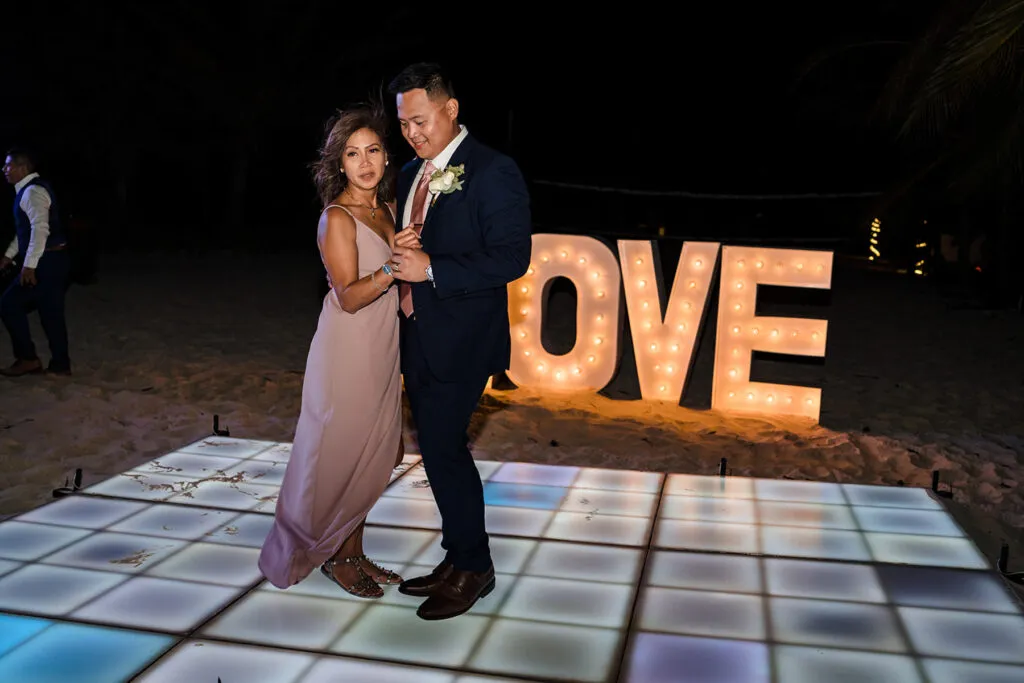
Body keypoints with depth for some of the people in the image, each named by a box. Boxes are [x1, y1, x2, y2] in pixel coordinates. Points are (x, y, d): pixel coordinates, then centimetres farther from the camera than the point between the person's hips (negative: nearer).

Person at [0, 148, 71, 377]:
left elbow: (40, 230, -25)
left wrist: (29, 265, -27)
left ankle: (28, 359, 3)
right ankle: (60, 365, 16)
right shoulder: (28, 190, 18)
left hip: (46, 262, -10)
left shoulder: (33, 191, -15)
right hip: (52, 261, 10)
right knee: (51, 313, 11)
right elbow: (25, 230, 26)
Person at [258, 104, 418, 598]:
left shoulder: (386, 210, 8)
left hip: (382, 352, 8)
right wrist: (392, 269, -35)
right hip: (348, 351, -8)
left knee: (371, 457, 14)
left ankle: (354, 552, 27)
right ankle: (334, 557, 21)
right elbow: (349, 297, -21)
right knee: (340, 456, 3)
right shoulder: (337, 218, -14)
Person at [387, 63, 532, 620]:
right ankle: (458, 560, 27)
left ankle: (472, 567, 13)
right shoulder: (411, 174, 13)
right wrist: (404, 283, 2)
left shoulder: (494, 172, -11)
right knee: (440, 449, 13)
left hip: (462, 339, -8)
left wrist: (431, 270, -22)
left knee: (443, 446, -6)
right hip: (418, 335, 8)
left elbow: (512, 259, -17)